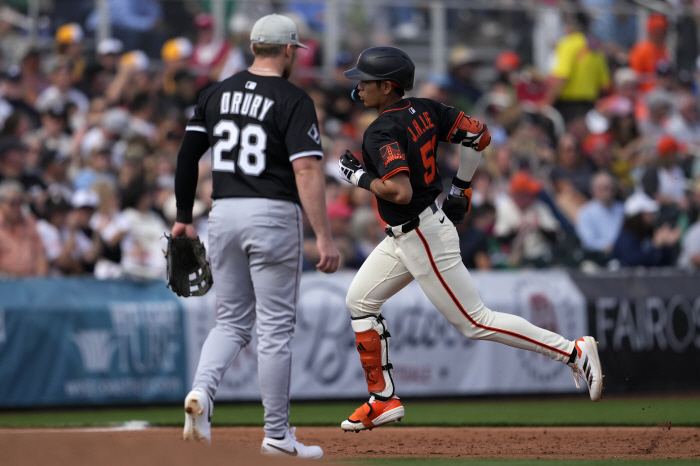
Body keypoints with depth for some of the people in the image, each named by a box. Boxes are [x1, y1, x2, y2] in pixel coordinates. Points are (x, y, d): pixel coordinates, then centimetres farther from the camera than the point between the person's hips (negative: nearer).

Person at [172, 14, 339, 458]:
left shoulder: (217, 94, 8)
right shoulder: (294, 101, -9)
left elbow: (187, 155, 9)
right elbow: (307, 171, -17)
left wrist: (184, 217, 17)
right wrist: (324, 238, -19)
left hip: (224, 213, 5)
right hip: (273, 214, -5)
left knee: (232, 321, 16)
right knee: (276, 326, 2)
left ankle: (201, 391, -11)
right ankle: (277, 435, 8)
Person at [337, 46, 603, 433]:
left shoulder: (382, 132, -22)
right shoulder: (424, 110, 4)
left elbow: (400, 192, -34)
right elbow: (479, 135, 7)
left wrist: (357, 176, -18)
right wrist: (460, 188, 16)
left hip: (423, 238, -11)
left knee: (475, 322, -5)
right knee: (360, 301, 15)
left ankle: (573, 352, -4)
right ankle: (384, 401, 20)